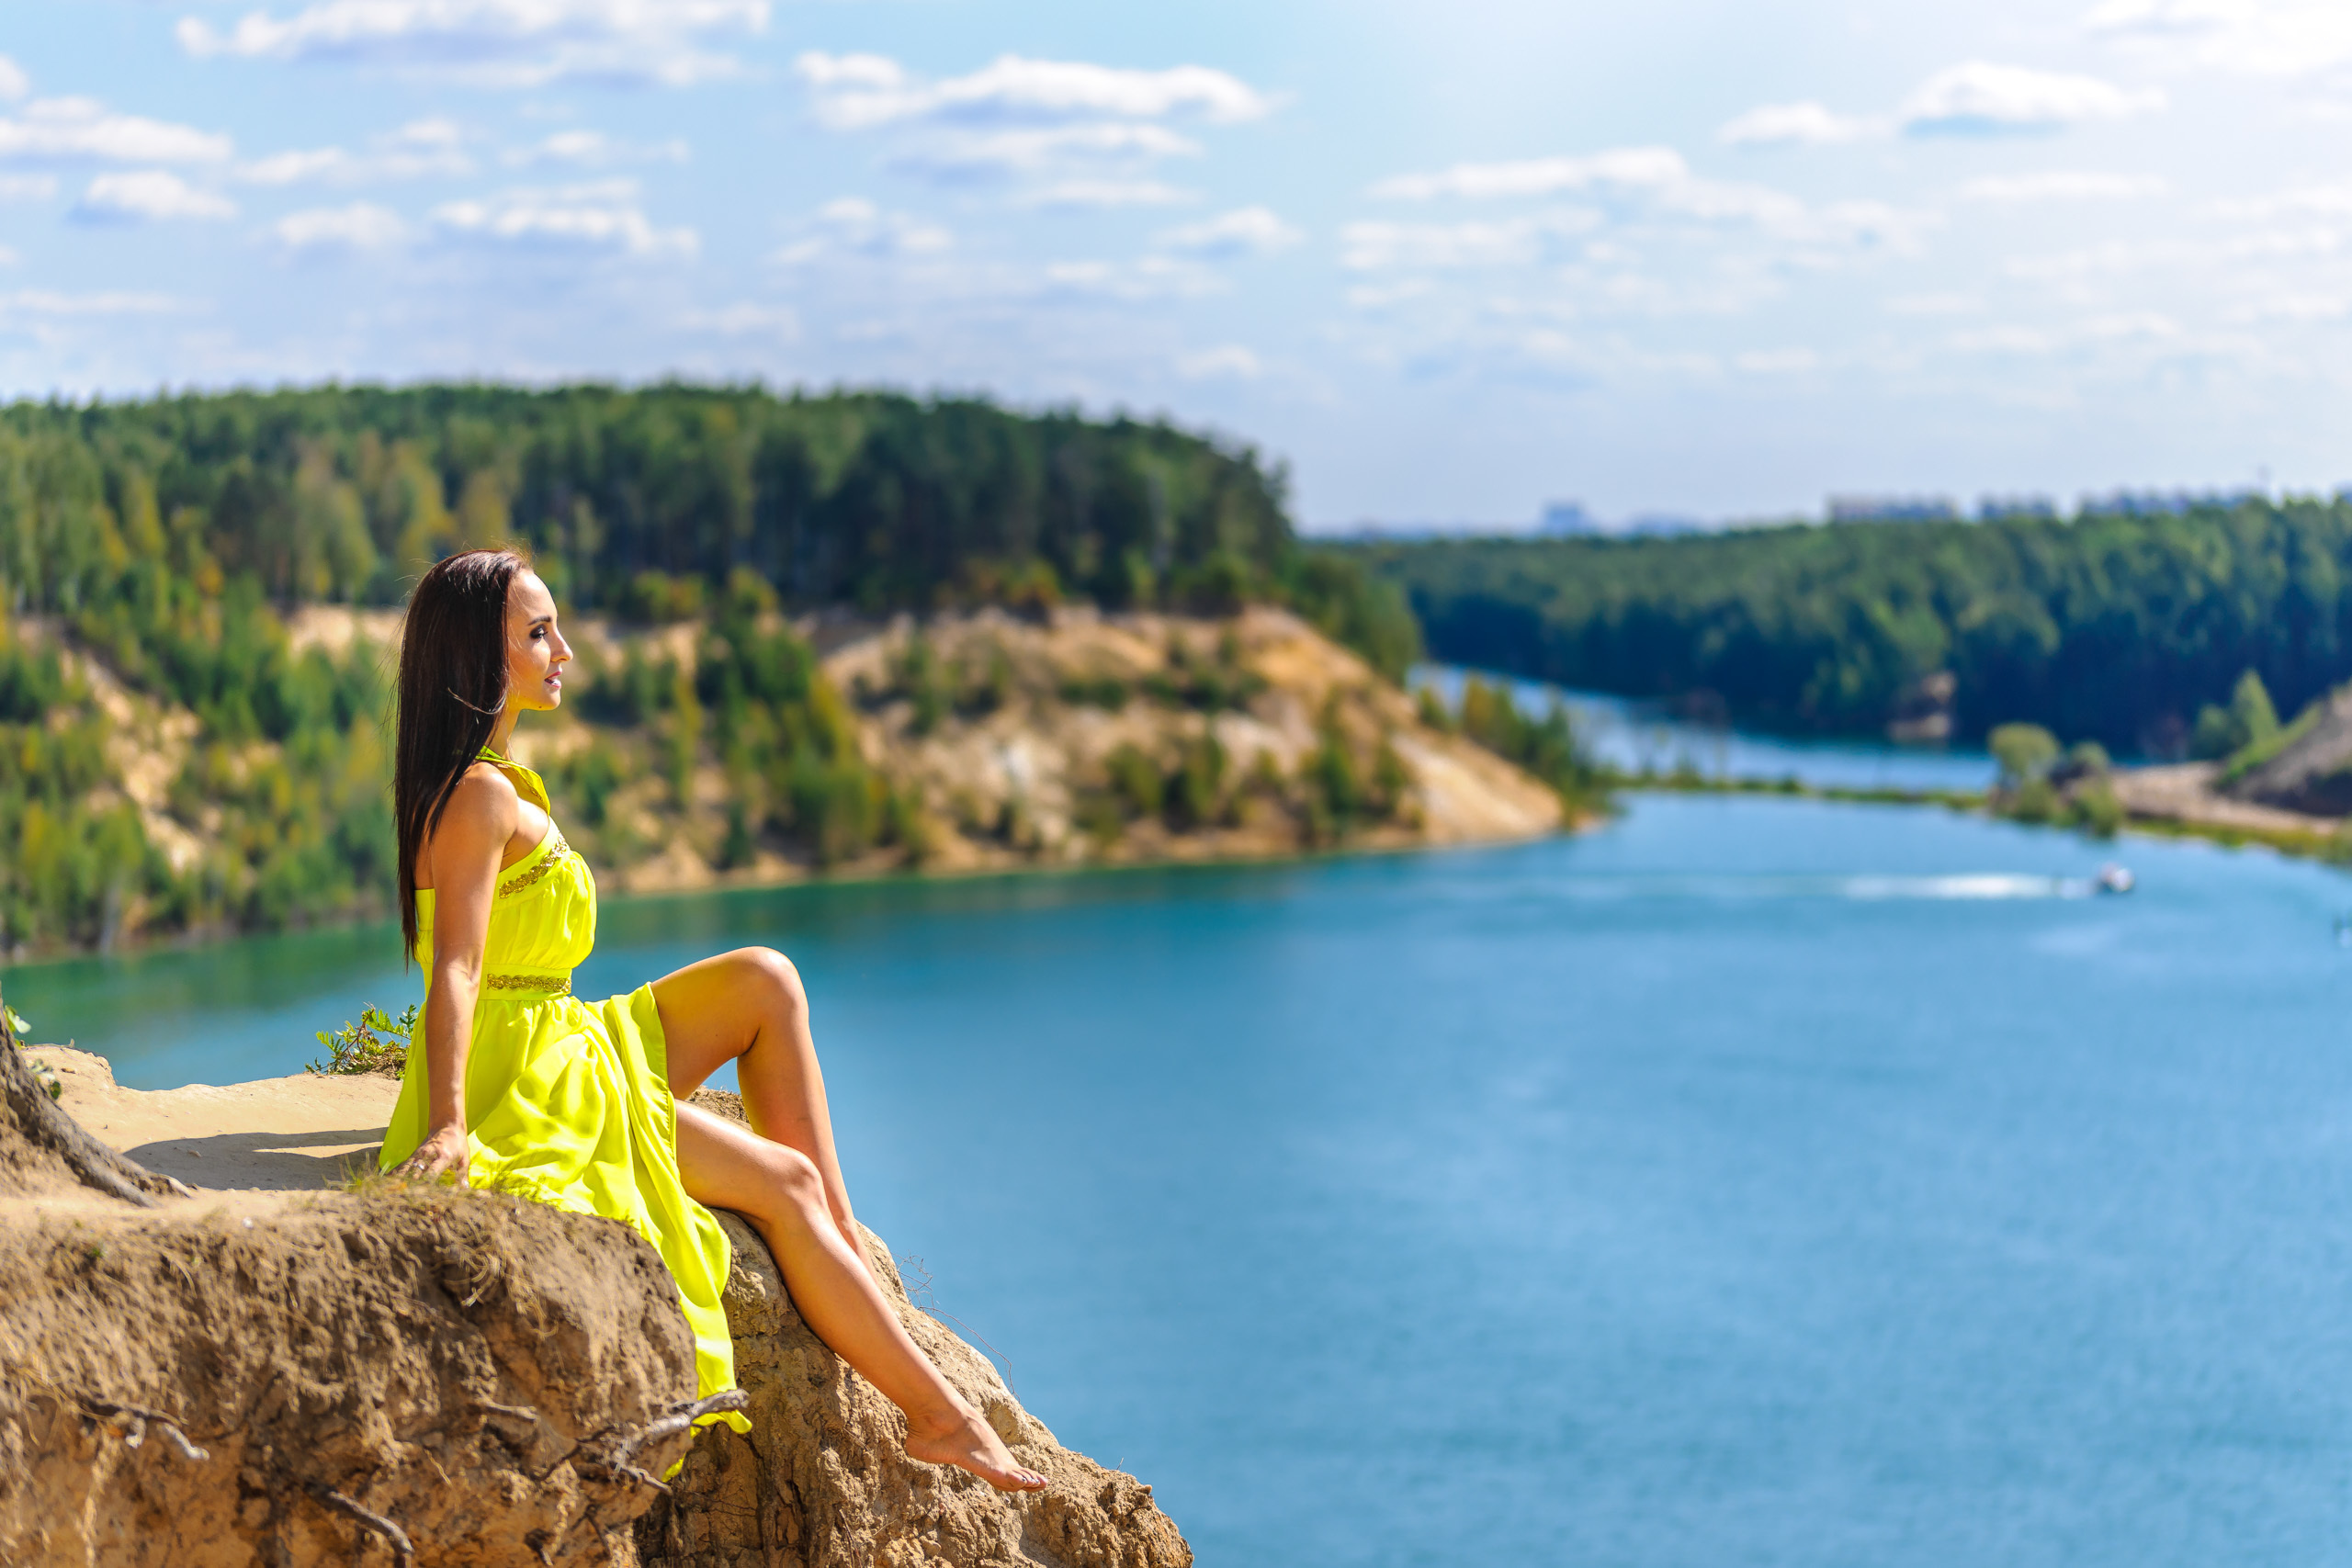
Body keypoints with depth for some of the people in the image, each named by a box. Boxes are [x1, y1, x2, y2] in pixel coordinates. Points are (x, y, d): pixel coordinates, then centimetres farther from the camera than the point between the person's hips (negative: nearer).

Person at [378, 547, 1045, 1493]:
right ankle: (937, 1414, 1)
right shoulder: (483, 796, -17)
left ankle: (842, 1241, 3)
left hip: (566, 1051, 10)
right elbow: (456, 969, -26)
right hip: (535, 1092, -10)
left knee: (764, 980, 9)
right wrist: (449, 1125, -34)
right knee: (782, 1182, -7)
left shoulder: (475, 783, 14)